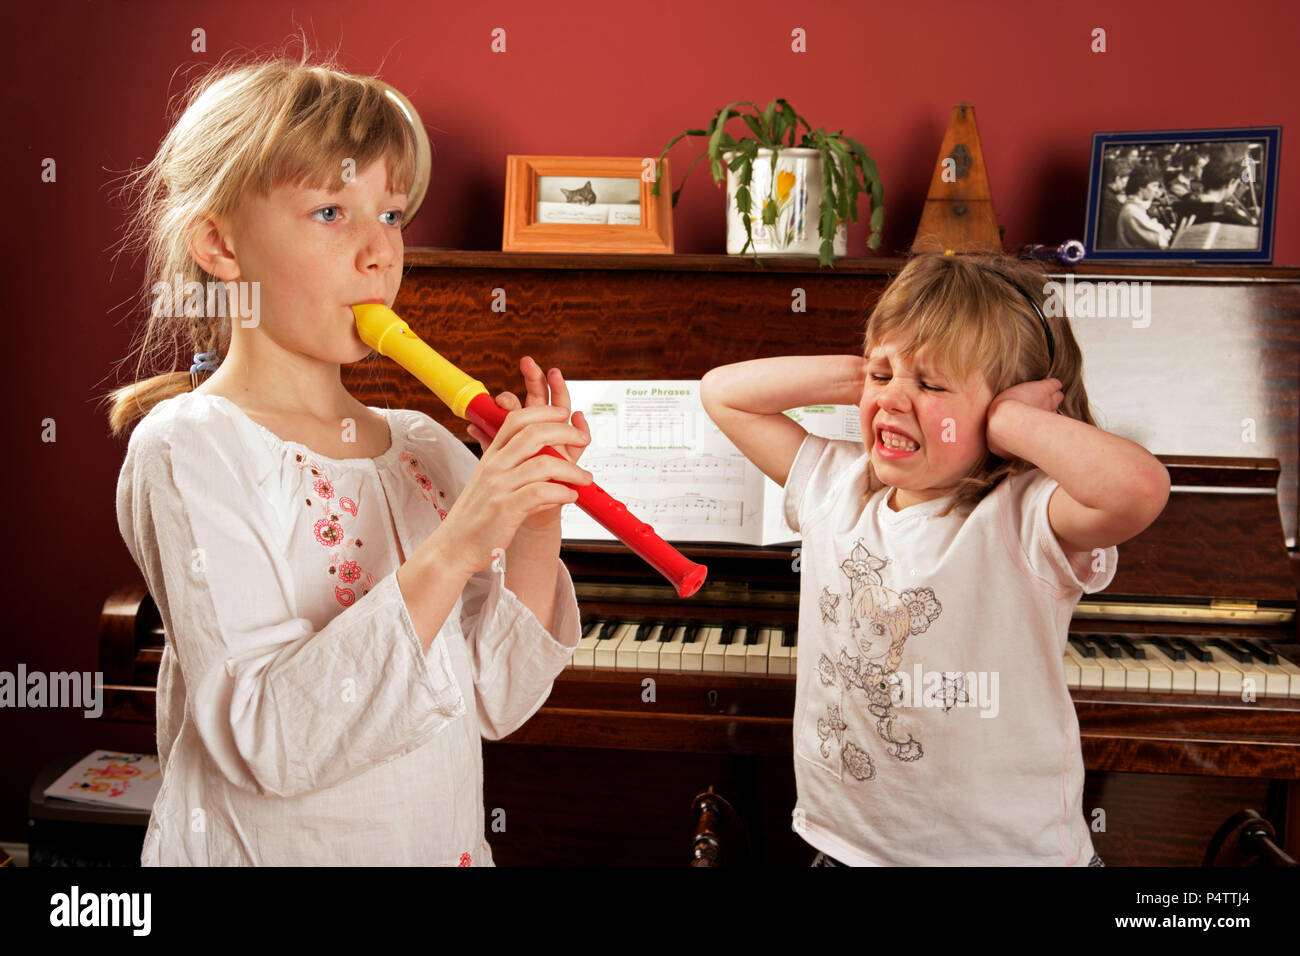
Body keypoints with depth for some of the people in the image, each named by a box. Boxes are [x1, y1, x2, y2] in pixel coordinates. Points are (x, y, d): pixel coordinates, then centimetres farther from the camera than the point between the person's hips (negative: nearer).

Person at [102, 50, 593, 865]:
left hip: (452, 841, 5)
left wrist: (536, 532, -16)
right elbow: (266, 745, -24)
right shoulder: (188, 447, -16)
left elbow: (496, 705, -3)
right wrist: (454, 550, -30)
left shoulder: (427, 448, -2)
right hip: (271, 848, -4)